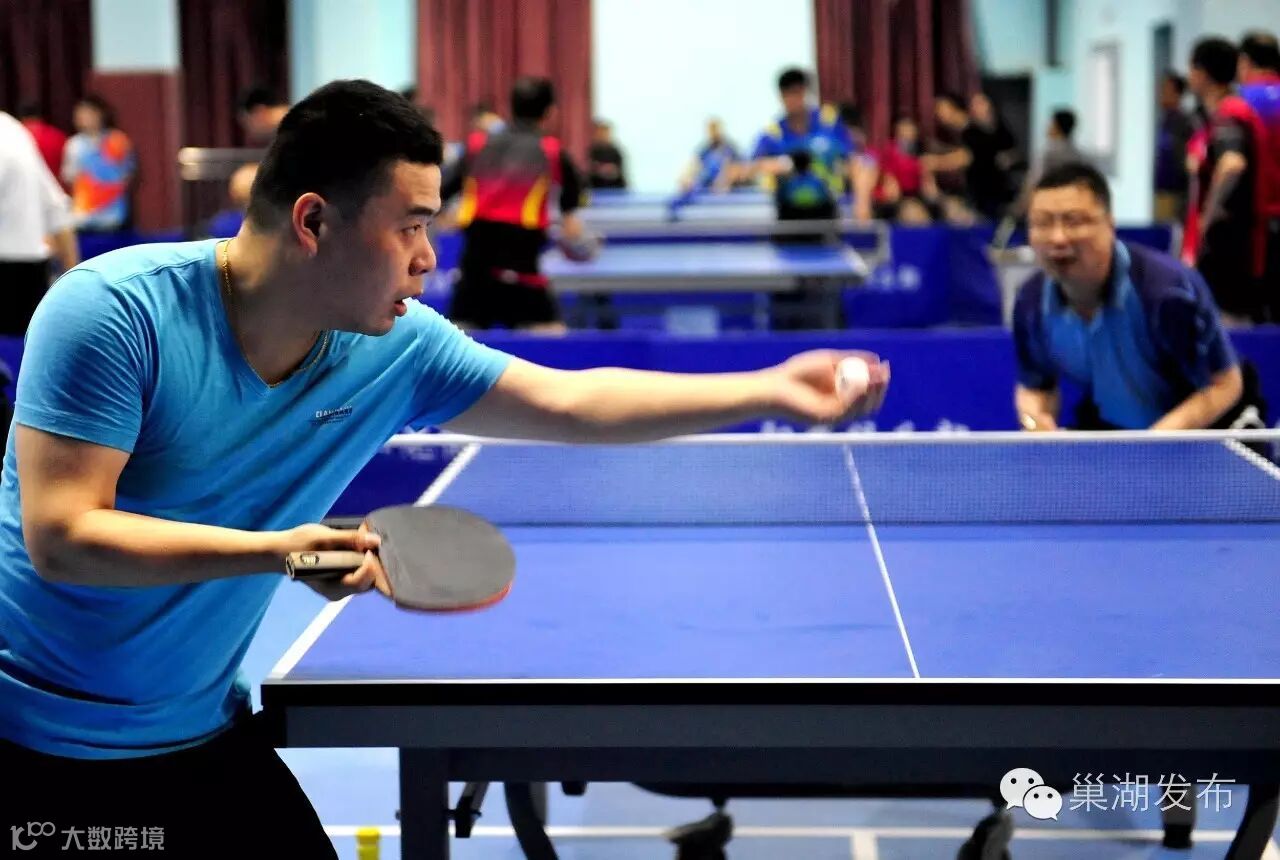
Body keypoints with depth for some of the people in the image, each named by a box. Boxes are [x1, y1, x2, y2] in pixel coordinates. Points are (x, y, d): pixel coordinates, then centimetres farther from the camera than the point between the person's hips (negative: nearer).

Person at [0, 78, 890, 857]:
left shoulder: (399, 349, -8)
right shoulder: (111, 312, -22)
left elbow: (572, 403, 0)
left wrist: (770, 390, -3)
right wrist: (275, 550, -33)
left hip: (198, 739, 5)